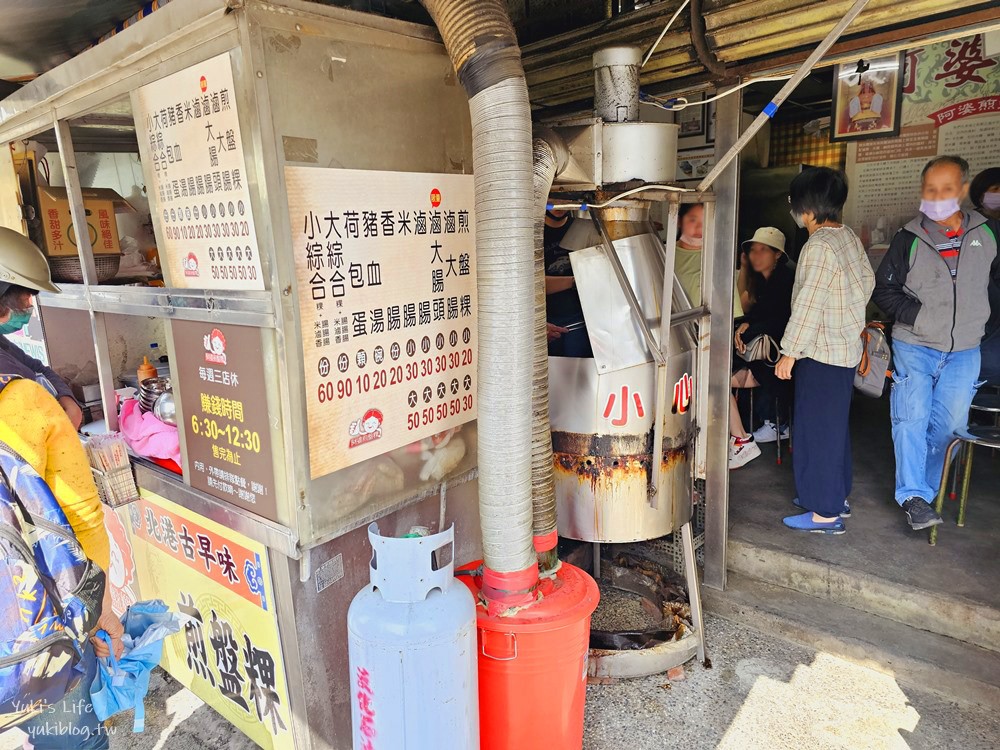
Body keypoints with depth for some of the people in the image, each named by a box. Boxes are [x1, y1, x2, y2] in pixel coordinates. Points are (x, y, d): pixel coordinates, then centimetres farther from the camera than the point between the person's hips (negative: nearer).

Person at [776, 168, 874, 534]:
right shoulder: (850, 237, 8)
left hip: (822, 353, -10)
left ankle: (825, 513, 6)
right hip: (847, 348, 10)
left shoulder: (819, 246, -20)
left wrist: (789, 353, -18)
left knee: (817, 430, -2)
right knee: (835, 426, 19)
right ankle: (836, 495, 32)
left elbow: (809, 304, -23)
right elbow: (867, 280, 19)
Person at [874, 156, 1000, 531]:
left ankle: (924, 490, 19)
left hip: (964, 350, 3)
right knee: (913, 418, -7)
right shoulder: (909, 239, -6)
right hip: (915, 346, -3)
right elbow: (884, 289, -3)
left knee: (949, 423, 5)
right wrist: (918, 315, -15)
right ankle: (912, 495, 1)